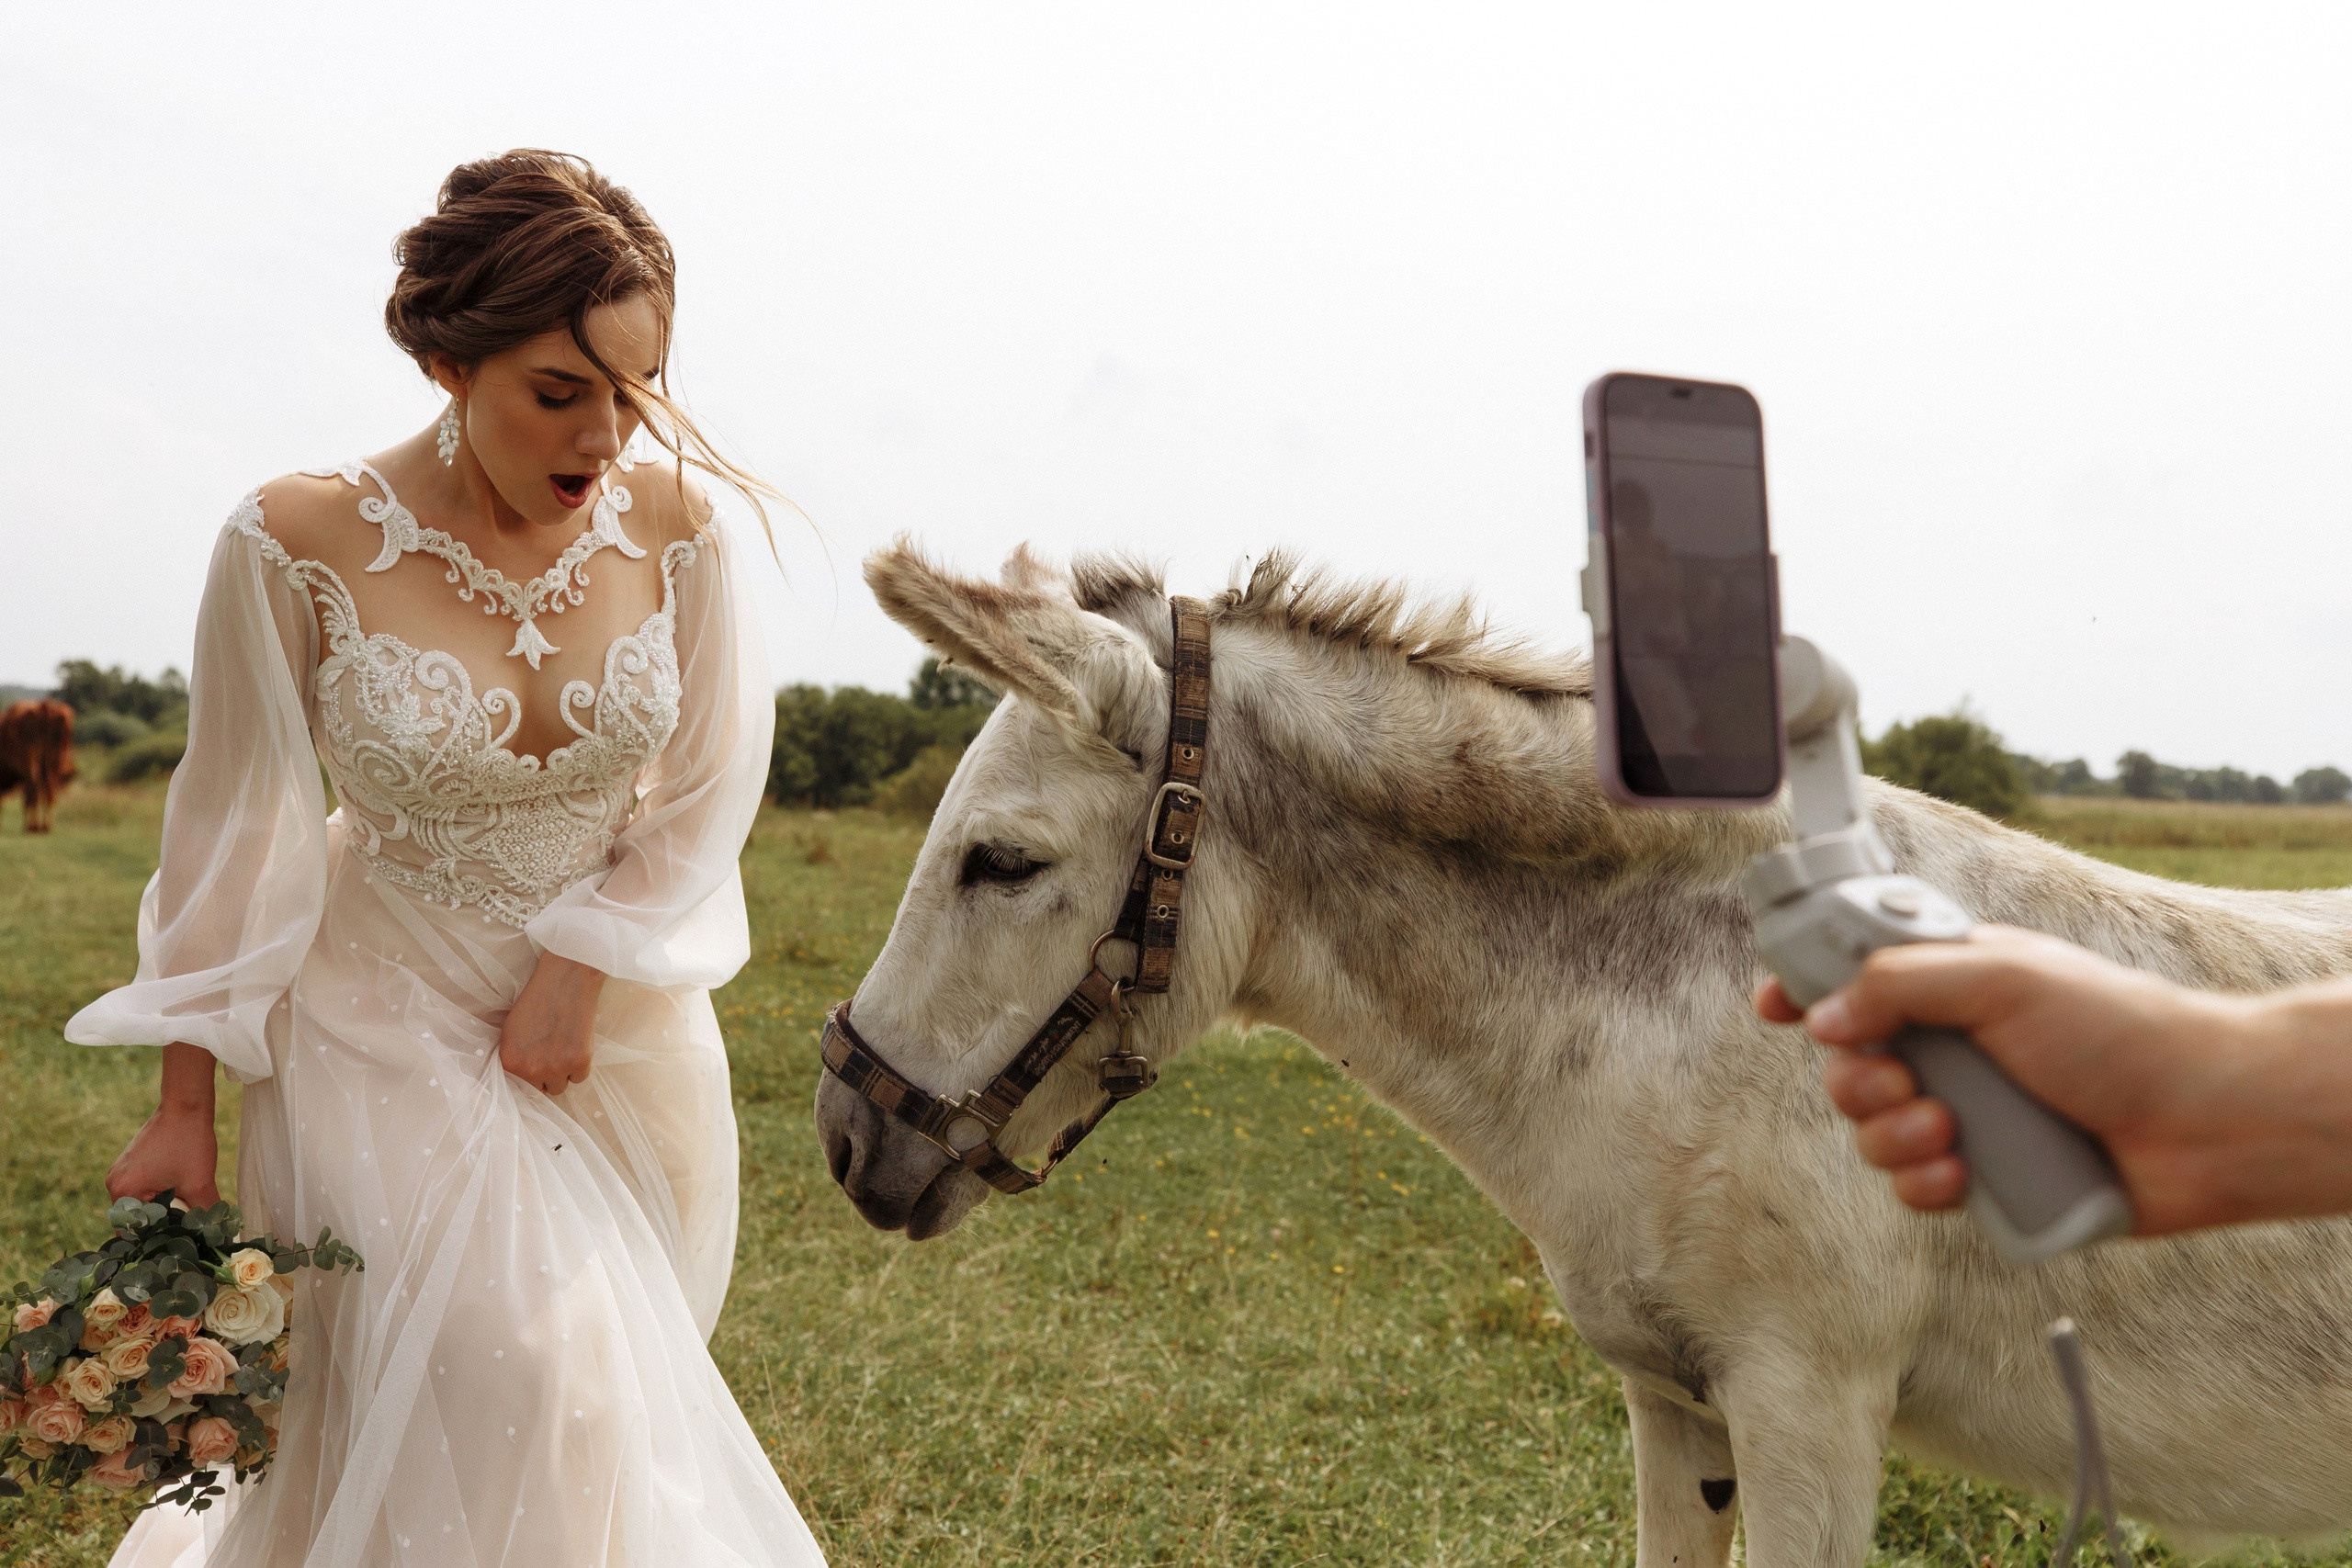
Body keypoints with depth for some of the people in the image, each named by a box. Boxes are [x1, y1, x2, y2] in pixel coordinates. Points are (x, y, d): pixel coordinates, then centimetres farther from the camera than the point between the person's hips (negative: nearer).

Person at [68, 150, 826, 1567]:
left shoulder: (673, 525, -11)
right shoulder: (298, 544, -18)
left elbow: (711, 789, -1)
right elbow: (233, 832, -9)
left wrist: (582, 974, -11)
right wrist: (185, 1111, -5)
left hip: (624, 1027, 4)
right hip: (388, 1026, -3)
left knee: (625, 1386, 15)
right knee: (493, 1380, -12)